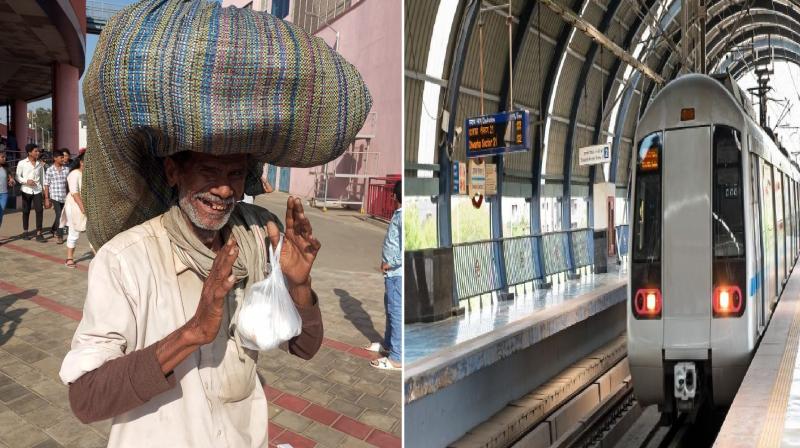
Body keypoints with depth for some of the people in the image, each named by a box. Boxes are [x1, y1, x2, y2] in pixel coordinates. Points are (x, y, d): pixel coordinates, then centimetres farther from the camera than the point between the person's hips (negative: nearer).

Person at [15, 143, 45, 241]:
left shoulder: (40, 163, 5)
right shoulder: (22, 163, -2)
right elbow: (18, 177, 0)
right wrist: (26, 181, -18)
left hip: (37, 190, 1)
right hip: (26, 190, -1)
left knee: (39, 210, -9)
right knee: (26, 211, 9)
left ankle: (39, 233, -5)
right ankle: (25, 231, 24)